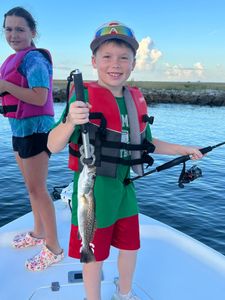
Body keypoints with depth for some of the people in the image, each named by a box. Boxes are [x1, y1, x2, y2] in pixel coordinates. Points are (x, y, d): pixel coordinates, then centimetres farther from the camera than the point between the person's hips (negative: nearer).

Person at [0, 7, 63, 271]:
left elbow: (39, 97, -24)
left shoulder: (34, 58, -14)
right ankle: (39, 232, 33)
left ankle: (54, 248, 7)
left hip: (35, 128, -9)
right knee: (31, 186, 17)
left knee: (37, 189, -5)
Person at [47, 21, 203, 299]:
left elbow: (145, 143, 14)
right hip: (93, 190, -6)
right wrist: (70, 122, -40)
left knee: (130, 245, 22)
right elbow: (53, 146, -21)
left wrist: (182, 149, 11)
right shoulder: (84, 97, -16)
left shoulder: (136, 99, 2)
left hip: (124, 188, 6)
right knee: (94, 253, 12)